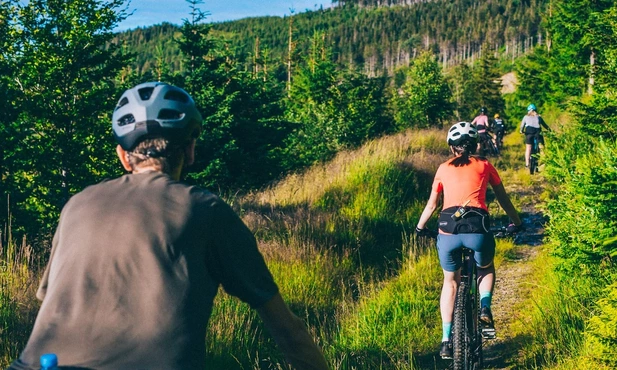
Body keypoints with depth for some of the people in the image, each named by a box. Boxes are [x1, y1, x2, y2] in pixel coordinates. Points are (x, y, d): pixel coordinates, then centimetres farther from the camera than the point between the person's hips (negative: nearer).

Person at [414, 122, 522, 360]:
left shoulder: (443, 169, 18)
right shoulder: (484, 166, 17)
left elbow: (431, 204, 23)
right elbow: (503, 198, 24)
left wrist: (420, 227, 40)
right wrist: (516, 223, 39)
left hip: (448, 229, 1)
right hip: (478, 228, -1)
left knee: (450, 281, 23)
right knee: (486, 269, 31)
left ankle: (446, 340, 18)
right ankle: (485, 309, 6)